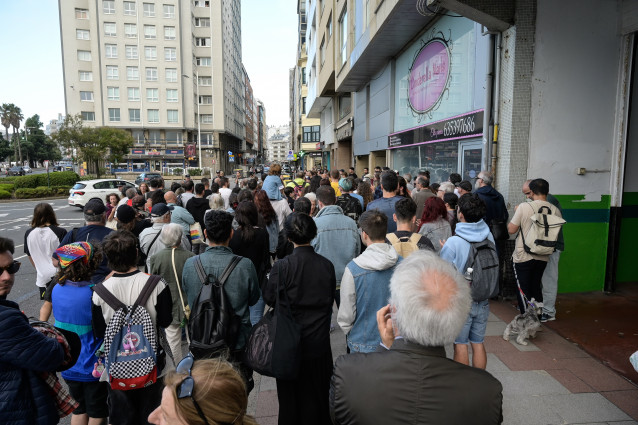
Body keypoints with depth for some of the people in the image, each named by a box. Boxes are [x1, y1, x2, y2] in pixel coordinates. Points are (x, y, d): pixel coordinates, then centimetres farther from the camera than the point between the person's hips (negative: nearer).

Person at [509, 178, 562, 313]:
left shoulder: (524, 207, -16)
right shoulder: (555, 210, -2)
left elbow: (511, 230, -11)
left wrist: (516, 212, 2)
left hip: (523, 257, -5)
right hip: (543, 257, 5)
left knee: (523, 290, 6)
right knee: (536, 288, 20)